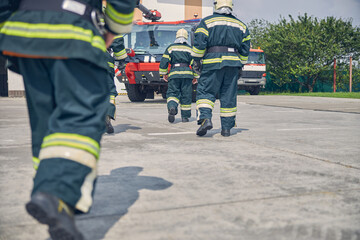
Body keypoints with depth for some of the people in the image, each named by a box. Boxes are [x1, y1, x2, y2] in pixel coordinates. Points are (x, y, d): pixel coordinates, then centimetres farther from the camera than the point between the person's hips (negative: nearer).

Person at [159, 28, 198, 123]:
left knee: (172, 92, 3)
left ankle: (172, 107, -27)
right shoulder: (190, 49, 10)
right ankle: (185, 116, 12)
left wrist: (164, 73, 15)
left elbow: (163, 62, 5)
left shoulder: (170, 47, 9)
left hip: (174, 73, -1)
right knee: (186, 95, 7)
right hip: (187, 73, 1)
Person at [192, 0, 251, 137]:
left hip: (213, 62, -3)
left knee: (205, 91, 0)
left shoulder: (207, 22, 4)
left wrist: (196, 60, 1)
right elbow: (245, 49, 16)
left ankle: (205, 118, -22)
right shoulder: (241, 25, 17)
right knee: (229, 96, 6)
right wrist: (240, 66, 22)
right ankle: (226, 128, 8)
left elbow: (199, 43, -5)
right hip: (233, 63, 4)